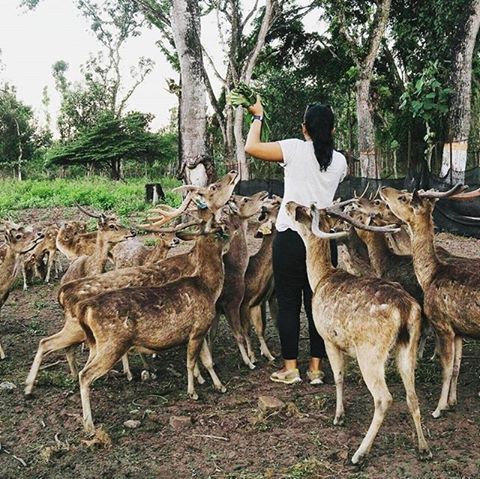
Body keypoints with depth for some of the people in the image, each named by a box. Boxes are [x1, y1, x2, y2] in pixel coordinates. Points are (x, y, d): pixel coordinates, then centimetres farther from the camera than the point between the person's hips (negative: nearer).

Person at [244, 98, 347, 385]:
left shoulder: (296, 149, -7)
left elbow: (251, 147, -5)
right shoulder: (340, 161, 6)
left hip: (291, 236, -4)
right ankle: (316, 367, 15)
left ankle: (290, 368, 10)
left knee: (289, 304, 5)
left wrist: (258, 117, 11)